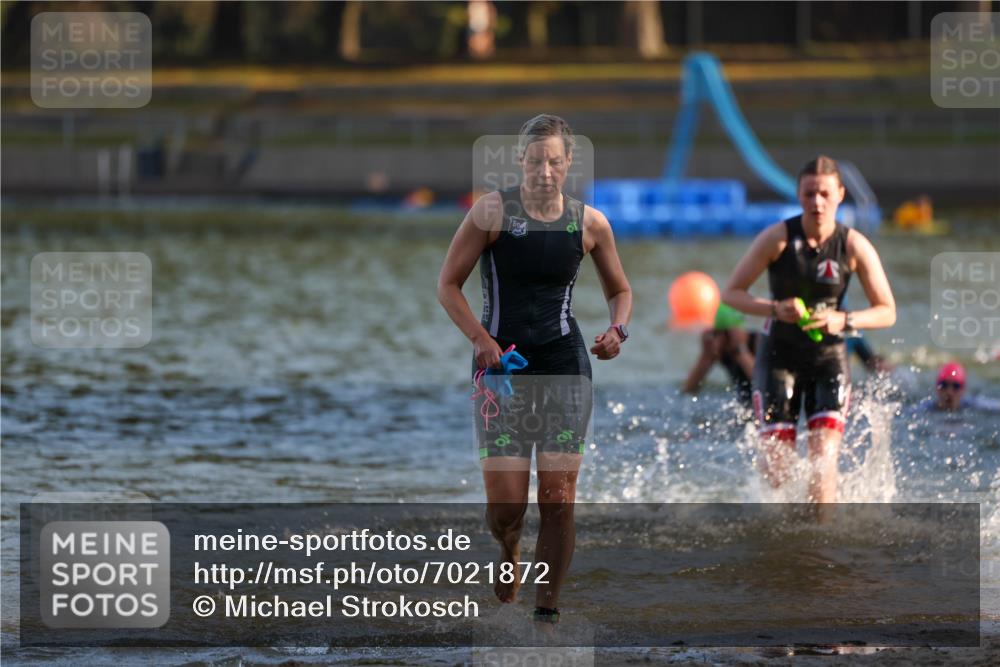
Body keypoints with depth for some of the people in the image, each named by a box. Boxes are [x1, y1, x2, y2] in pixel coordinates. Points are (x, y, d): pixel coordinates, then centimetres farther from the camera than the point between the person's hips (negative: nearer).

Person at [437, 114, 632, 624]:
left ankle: (547, 612, 6)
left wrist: (618, 329, -3)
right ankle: (509, 553, 27)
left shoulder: (589, 223, 3)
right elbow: (448, 285, -2)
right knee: (505, 504, -7)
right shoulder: (493, 211, -5)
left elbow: (619, 290, 18)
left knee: (558, 499, -5)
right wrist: (481, 339, -15)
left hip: (565, 366, 1)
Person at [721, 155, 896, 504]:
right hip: (778, 355, -1)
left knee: (823, 459, -15)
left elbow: (886, 312, -3)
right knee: (776, 473, -5)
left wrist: (843, 320, -22)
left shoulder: (855, 246, -9)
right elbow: (731, 293, -7)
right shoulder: (778, 238, -11)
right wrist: (774, 308, -24)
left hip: (829, 357, 1)